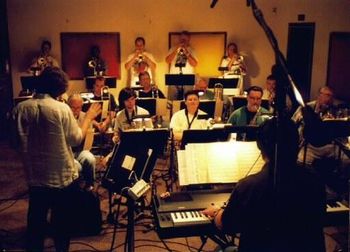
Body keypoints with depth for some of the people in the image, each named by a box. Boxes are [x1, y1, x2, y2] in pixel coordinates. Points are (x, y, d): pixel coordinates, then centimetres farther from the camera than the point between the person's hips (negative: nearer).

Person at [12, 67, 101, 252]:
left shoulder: (21, 108, -6)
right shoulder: (62, 109, -17)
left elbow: (19, 143, 1)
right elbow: (76, 139, -9)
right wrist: (89, 117, 3)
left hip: (35, 175, 3)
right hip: (62, 175, -3)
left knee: (36, 218, 16)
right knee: (61, 219, 14)